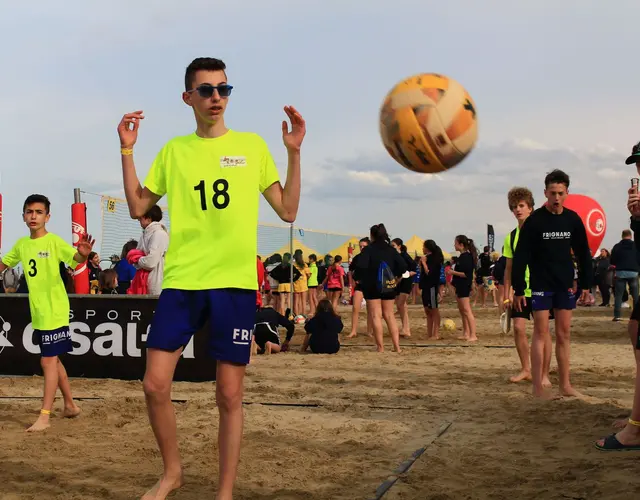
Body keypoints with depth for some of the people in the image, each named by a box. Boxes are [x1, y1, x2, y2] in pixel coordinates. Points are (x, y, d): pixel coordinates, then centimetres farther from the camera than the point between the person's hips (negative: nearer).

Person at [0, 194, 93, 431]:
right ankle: (70, 405, 29)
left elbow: (75, 258, -27)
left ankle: (44, 417, -4)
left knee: (48, 361, -7)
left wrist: (84, 254, -48)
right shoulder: (21, 245, 8)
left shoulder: (54, 241, -12)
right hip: (38, 313, 7)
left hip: (54, 312, -7)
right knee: (53, 360, 16)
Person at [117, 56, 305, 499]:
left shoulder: (252, 145, 7)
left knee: (230, 395, 0)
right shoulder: (174, 150, 11)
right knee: (155, 384, -3)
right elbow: (138, 208, 13)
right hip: (181, 281, 2)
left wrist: (294, 152, -4)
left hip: (235, 283, -1)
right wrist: (127, 150, 5)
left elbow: (288, 211, 5)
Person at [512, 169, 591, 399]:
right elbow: (520, 257, -10)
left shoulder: (573, 219, 2)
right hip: (541, 285, -4)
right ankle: (538, 386, 0)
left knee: (564, 334, 8)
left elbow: (583, 254, 10)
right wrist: (518, 290, -12)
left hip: (565, 285, 4)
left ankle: (565, 385, 14)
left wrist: (585, 284, 7)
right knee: (541, 333, -4)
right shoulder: (534, 221, -10)